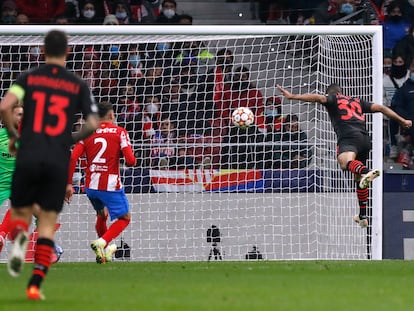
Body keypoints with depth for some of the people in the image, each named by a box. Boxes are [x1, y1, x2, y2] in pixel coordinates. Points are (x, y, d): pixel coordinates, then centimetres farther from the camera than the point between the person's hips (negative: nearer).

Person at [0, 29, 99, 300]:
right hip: (59, 161, 0)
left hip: (28, 156, 0)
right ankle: (35, 285, -4)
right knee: (48, 224, 6)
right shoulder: (78, 85, 5)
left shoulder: (28, 78, 4)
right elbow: (93, 123, 1)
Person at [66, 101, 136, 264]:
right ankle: (102, 242, -13)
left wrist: (68, 184, -1)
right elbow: (130, 160, -12)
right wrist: (133, 161, 13)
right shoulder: (119, 132, -2)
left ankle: (105, 250, 33)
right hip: (111, 185, -5)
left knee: (101, 215, 29)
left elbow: (72, 158, -4)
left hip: (91, 185, 5)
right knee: (125, 218, 10)